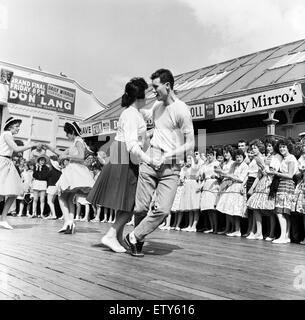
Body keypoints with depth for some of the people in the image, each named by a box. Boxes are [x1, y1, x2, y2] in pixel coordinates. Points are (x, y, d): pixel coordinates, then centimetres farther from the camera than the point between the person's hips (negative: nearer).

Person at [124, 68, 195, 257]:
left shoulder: (182, 110, -9)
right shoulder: (157, 105, 13)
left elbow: (190, 145, -12)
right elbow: (146, 115, 40)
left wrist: (167, 156, -19)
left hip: (171, 167, -4)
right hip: (149, 162, 5)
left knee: (163, 210, -14)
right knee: (141, 208, 1)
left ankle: (134, 237, 4)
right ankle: (139, 243, 23)